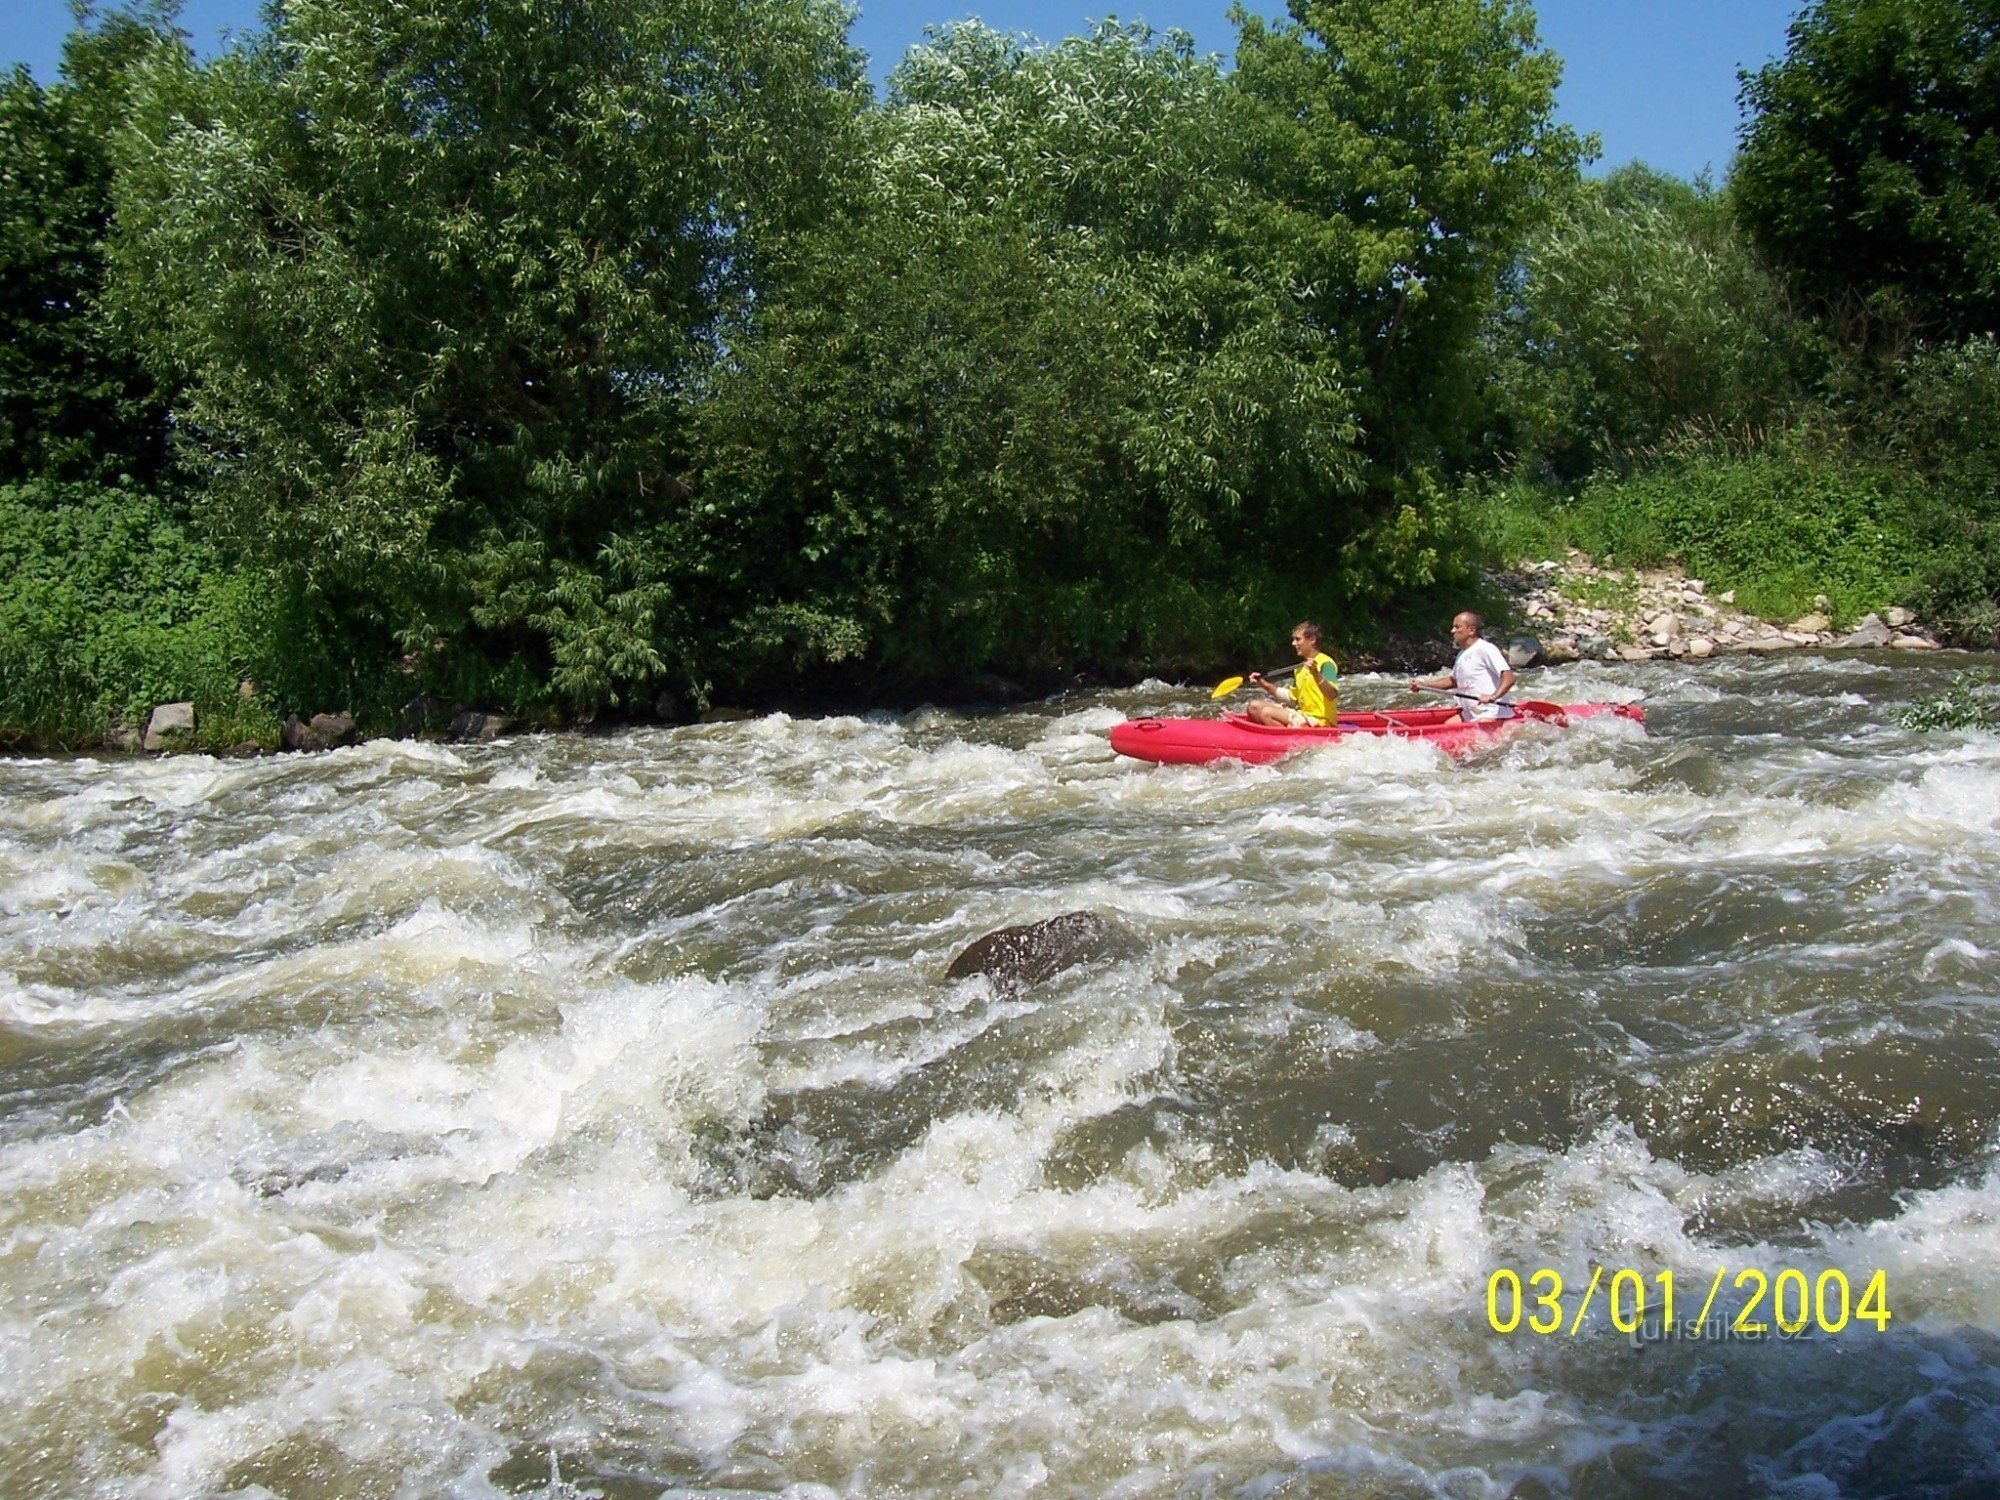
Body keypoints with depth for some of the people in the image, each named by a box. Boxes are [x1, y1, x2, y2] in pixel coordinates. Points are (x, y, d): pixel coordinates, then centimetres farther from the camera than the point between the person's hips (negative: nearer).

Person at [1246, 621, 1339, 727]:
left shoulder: (1326, 663, -12)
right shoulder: (1300, 668, 17)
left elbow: (1332, 695, -27)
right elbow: (1293, 698, 22)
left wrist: (1316, 674, -42)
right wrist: (1266, 686, 16)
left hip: (1318, 720, -10)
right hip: (1303, 714, 10)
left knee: (1267, 713, -25)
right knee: (1255, 705, 3)